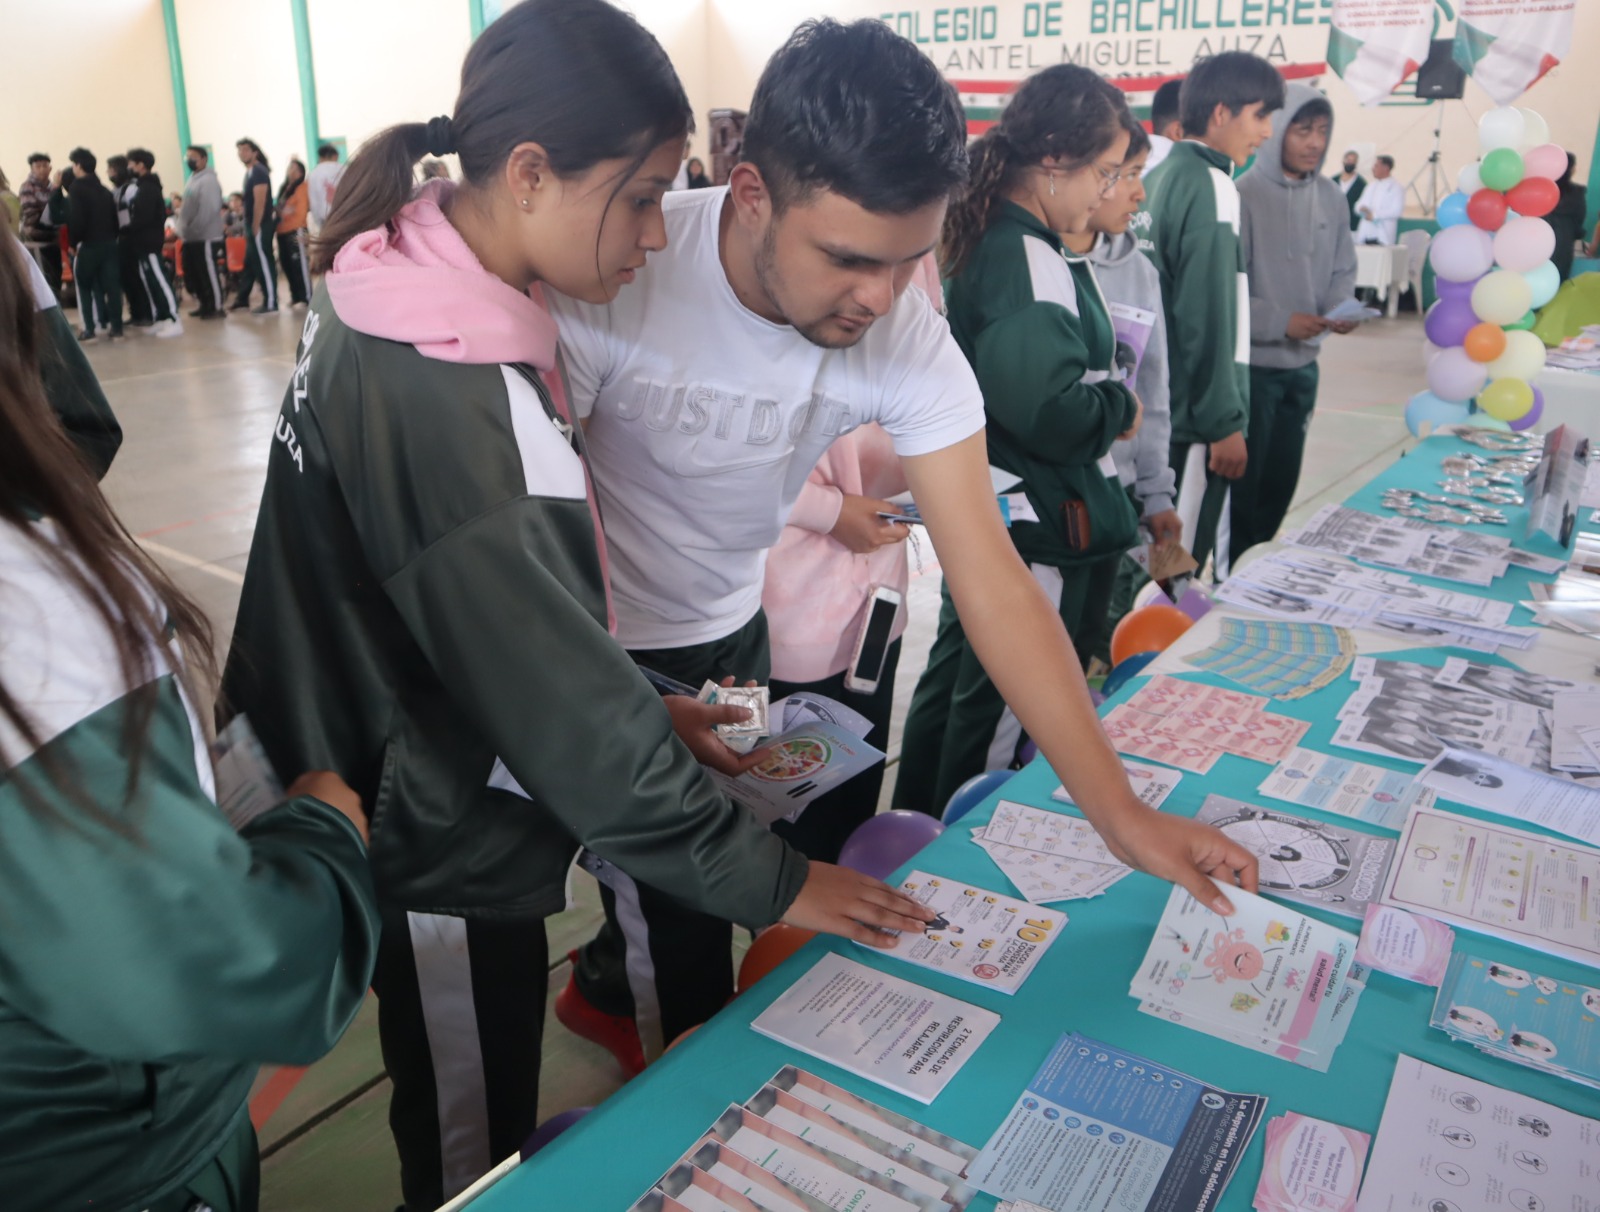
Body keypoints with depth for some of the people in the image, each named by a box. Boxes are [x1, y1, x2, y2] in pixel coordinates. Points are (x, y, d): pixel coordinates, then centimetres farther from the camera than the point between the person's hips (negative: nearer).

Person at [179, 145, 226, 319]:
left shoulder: (208, 180, -14)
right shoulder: (193, 179, 18)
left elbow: (208, 210, -22)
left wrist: (193, 230, -20)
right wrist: (183, 230, 17)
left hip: (206, 237, -10)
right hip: (191, 238, 10)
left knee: (208, 272, -5)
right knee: (191, 274, 13)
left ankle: (216, 307, 2)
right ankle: (206, 304, 23)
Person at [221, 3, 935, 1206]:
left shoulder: (416, 306, -1)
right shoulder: (438, 396, -31)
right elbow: (561, 698, -29)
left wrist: (641, 704, 5)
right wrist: (770, 880, -18)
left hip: (430, 805, 8)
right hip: (449, 853, -8)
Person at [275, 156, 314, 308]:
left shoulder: (302, 187, -4)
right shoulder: (283, 188, 20)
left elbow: (302, 209, -12)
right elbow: (279, 209, 20)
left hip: (296, 231, -9)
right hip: (282, 232, 9)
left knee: (300, 265, -11)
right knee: (287, 265, 10)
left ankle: (306, 298, -10)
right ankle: (295, 297, 17)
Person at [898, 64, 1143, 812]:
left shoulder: (984, 242, 9)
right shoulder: (1030, 261, -22)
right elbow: (1052, 413, -31)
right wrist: (1122, 406, -11)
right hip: (1039, 533, -10)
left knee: (950, 685, 21)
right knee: (1002, 721, 4)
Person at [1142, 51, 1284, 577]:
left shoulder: (1161, 176, 12)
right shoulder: (1212, 187, -15)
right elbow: (1208, 319, -19)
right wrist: (1225, 423, -15)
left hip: (1158, 404, 9)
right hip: (1194, 415, -9)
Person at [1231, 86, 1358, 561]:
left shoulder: (1330, 197, 5)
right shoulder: (1245, 195, -13)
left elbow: (1341, 270, 12)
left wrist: (1341, 308, -8)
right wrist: (1280, 322, -20)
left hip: (1304, 363, 6)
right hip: (1252, 362, -6)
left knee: (1282, 481, 15)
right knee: (1244, 481, 3)